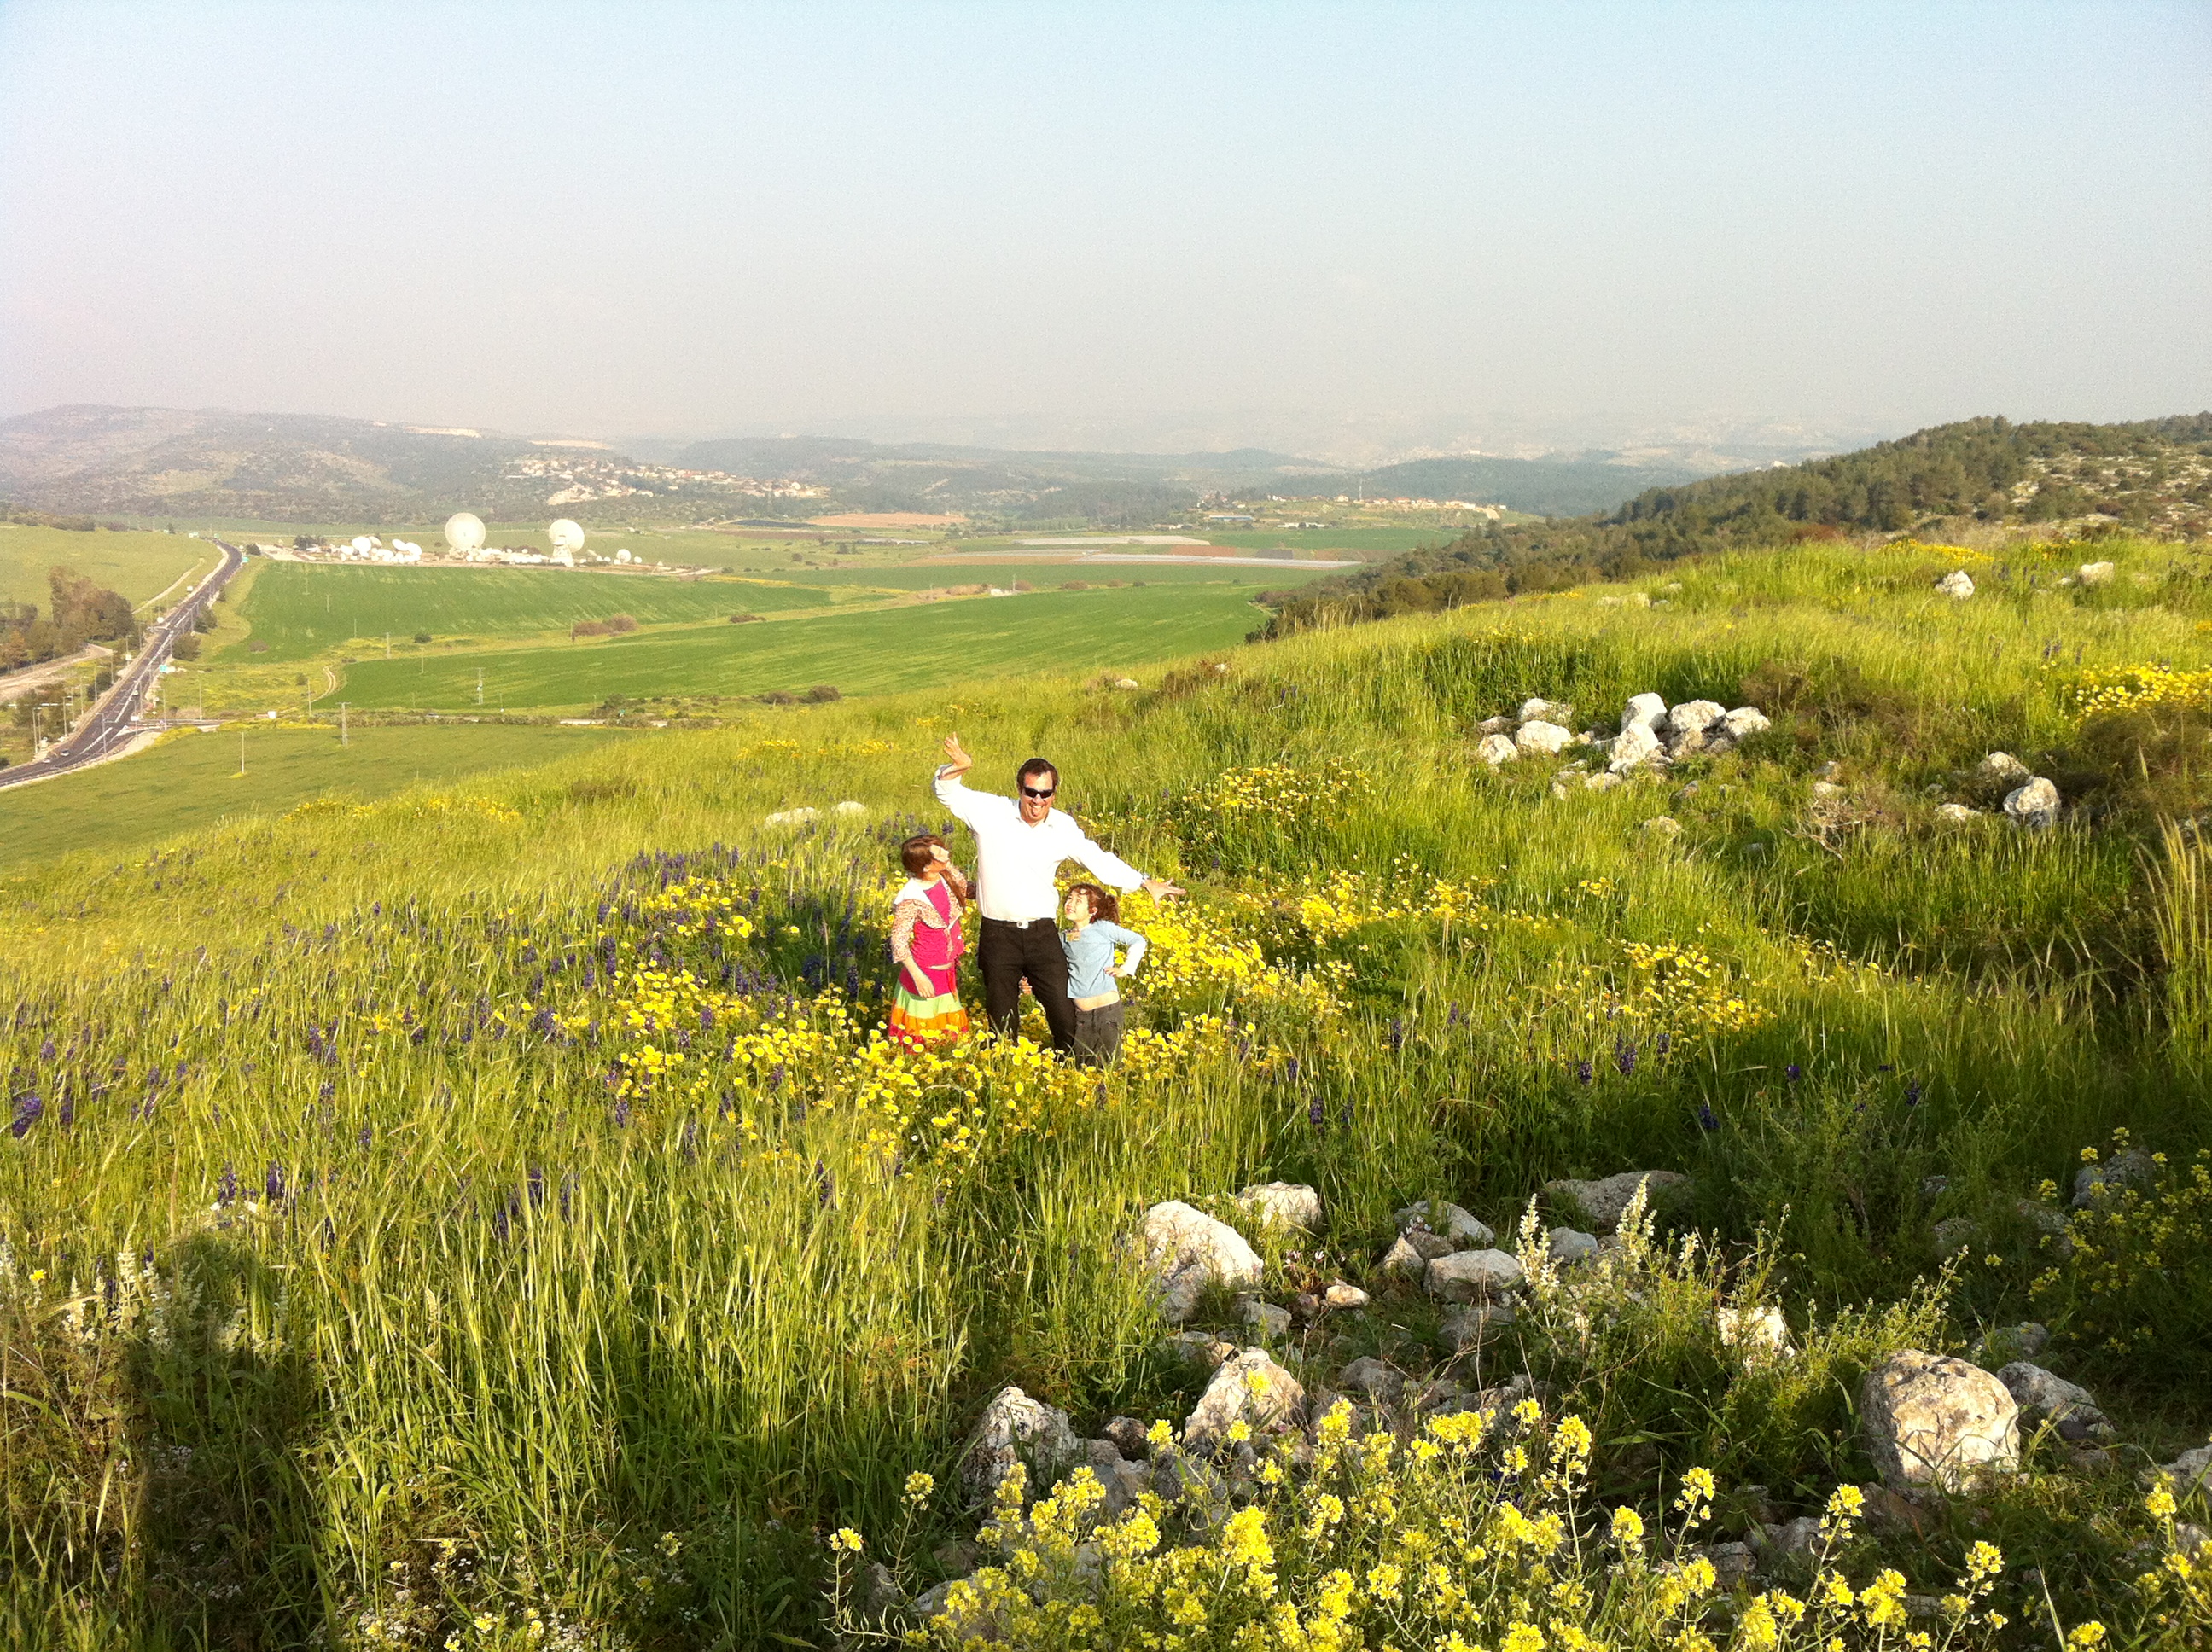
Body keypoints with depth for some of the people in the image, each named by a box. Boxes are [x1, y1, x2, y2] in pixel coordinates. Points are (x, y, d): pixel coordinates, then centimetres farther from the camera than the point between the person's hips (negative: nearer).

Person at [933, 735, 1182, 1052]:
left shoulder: (1064, 828, 3)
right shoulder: (991, 812, -5)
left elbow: (1098, 860, 15)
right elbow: (948, 793, 0)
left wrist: (1145, 883, 15)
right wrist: (958, 767, -22)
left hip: (1043, 933, 2)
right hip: (999, 934, -2)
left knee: (1065, 1015, 5)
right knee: (1002, 1022, 9)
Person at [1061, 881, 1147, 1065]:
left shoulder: (1103, 928, -2)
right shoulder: (1063, 937, 10)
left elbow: (1138, 941, 5)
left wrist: (1126, 969, -4)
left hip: (1108, 1008, -4)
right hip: (1079, 1013, 4)